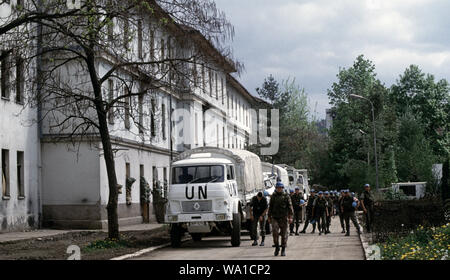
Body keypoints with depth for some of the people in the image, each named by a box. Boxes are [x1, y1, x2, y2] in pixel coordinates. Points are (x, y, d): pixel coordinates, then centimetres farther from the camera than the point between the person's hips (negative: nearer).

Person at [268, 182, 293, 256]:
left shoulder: (286, 196, 3)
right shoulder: (273, 196, 10)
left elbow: (290, 207, -2)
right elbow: (270, 207, 16)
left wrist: (290, 217, -11)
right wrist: (269, 217, 13)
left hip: (283, 218, -1)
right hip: (275, 218, 1)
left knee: (284, 234, 1)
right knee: (275, 232, -15)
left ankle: (283, 250, 12)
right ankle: (277, 247, 1)